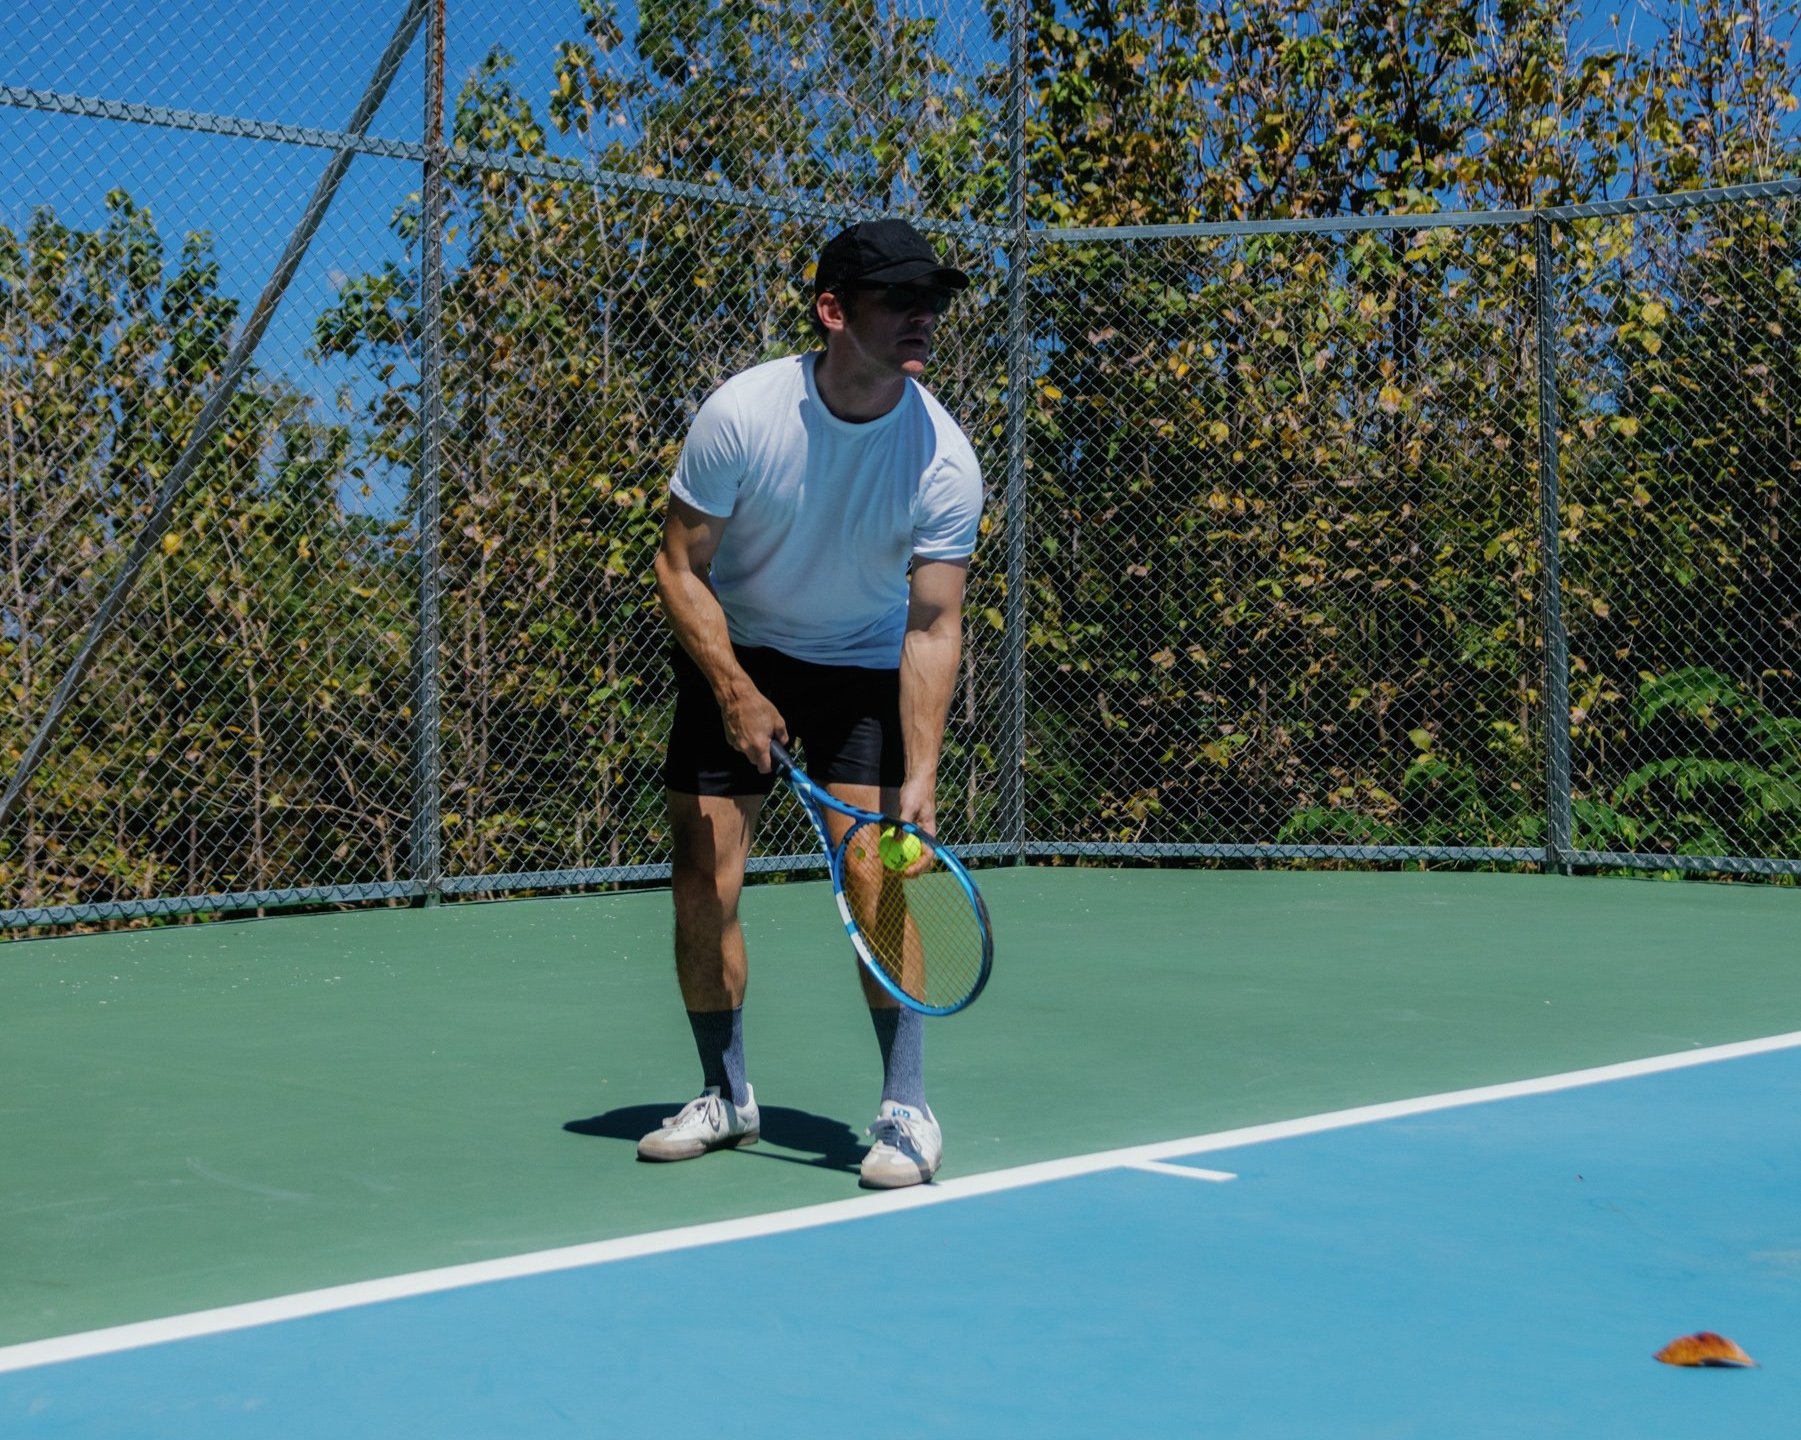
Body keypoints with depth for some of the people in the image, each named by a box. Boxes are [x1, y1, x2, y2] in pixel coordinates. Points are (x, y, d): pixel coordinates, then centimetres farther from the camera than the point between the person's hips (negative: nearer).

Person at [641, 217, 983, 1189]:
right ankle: (726, 1096, 19)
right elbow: (680, 568, -12)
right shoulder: (739, 414, -22)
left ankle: (906, 1109, -1)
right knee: (701, 885, -1)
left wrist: (919, 777, -29)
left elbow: (932, 627, -19)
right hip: (735, 656, 1)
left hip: (865, 669, -1)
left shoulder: (944, 460, -21)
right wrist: (734, 690, -22)